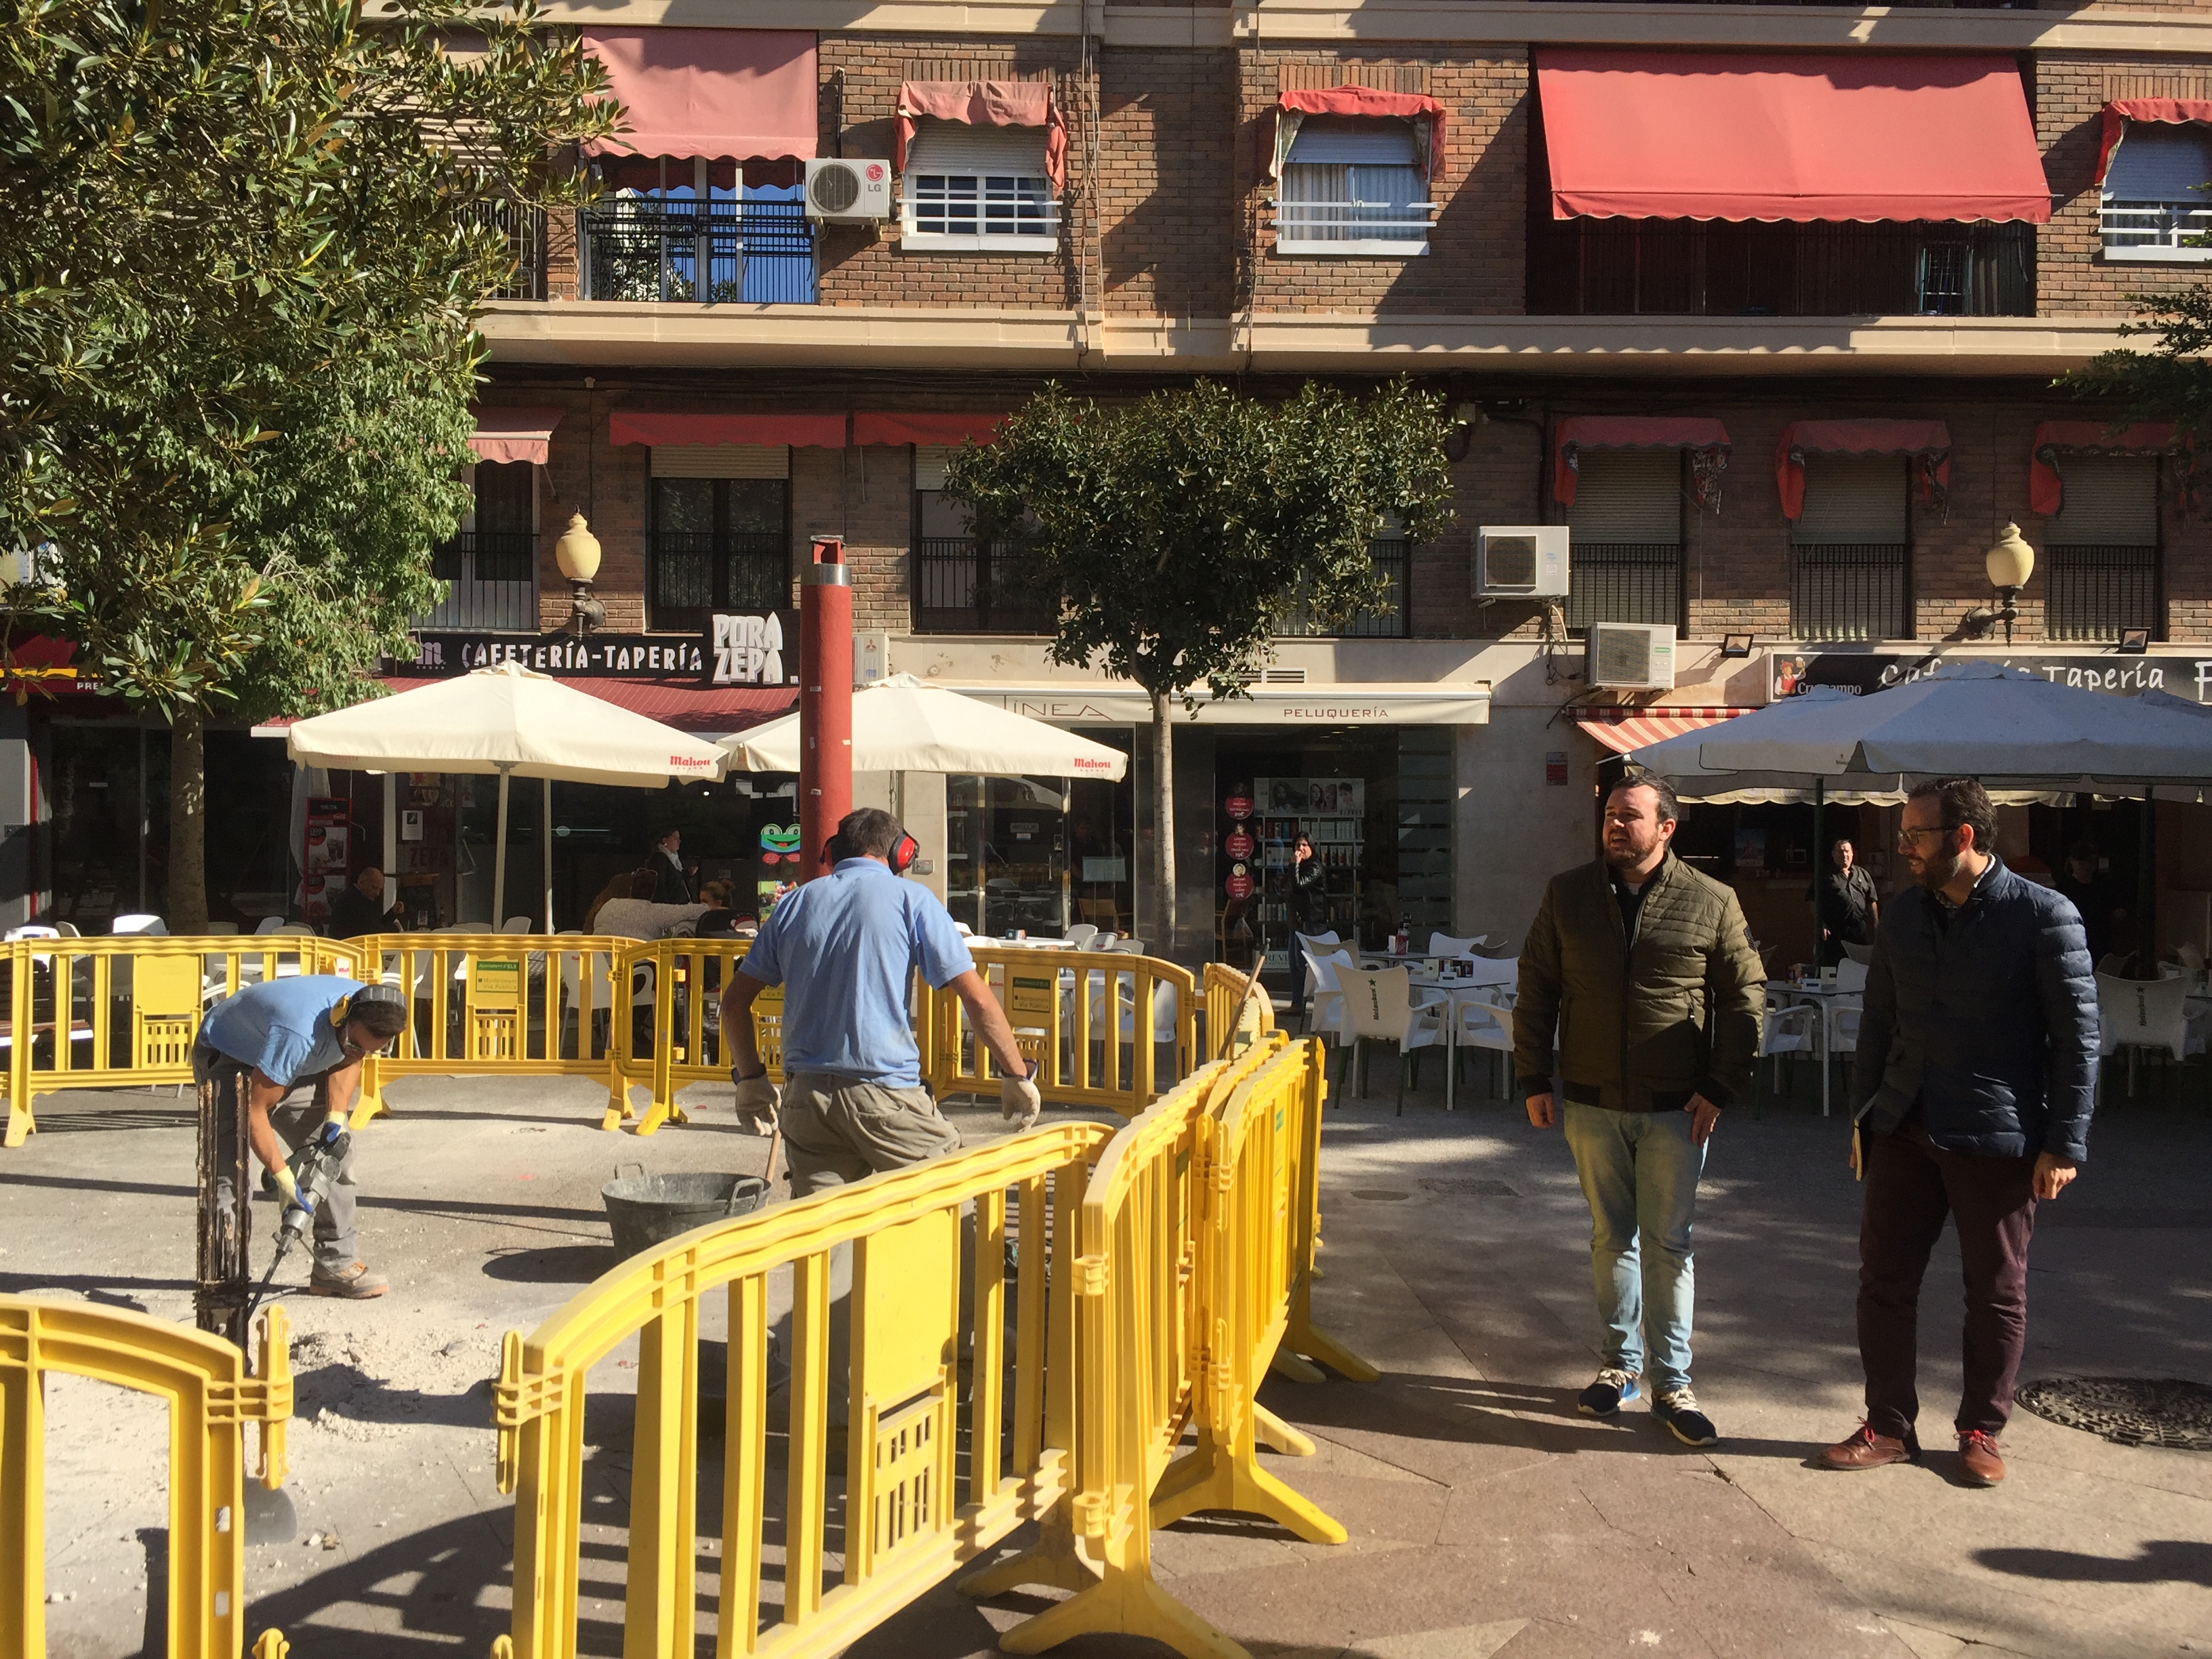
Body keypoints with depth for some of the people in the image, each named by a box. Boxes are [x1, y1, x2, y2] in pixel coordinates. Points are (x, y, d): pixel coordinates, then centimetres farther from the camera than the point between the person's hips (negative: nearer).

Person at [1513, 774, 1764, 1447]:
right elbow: (1536, 991, 7)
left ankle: (1672, 1383, 14)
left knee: (1669, 1244, 4)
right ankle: (1620, 1364, 26)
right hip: (1592, 1103, 2)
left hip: (1675, 1109, -2)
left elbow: (1744, 998, 0)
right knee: (1611, 1238, 12)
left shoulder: (1712, 903, -3)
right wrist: (1534, 1080, 2)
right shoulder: (1567, 895, 3)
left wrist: (1720, 1089, -5)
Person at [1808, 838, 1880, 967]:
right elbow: (1814, 902, -2)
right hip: (1834, 931, -4)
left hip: (1858, 927, 4)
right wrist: (1821, 925, -10)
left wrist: (1876, 926, 10)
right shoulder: (1826, 876, 3)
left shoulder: (1863, 874, 14)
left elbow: (1872, 902, 16)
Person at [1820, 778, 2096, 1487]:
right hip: (1905, 1129, 5)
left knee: (1996, 1292, 8)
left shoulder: (2043, 916, -9)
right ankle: (1889, 1427, 18)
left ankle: (1981, 1430, 24)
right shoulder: (1902, 914, 7)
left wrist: (2064, 1143, -10)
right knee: (1884, 1278, 6)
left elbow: (2076, 1036, -8)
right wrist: (1863, 1112, 13)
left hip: (1997, 1137, -5)